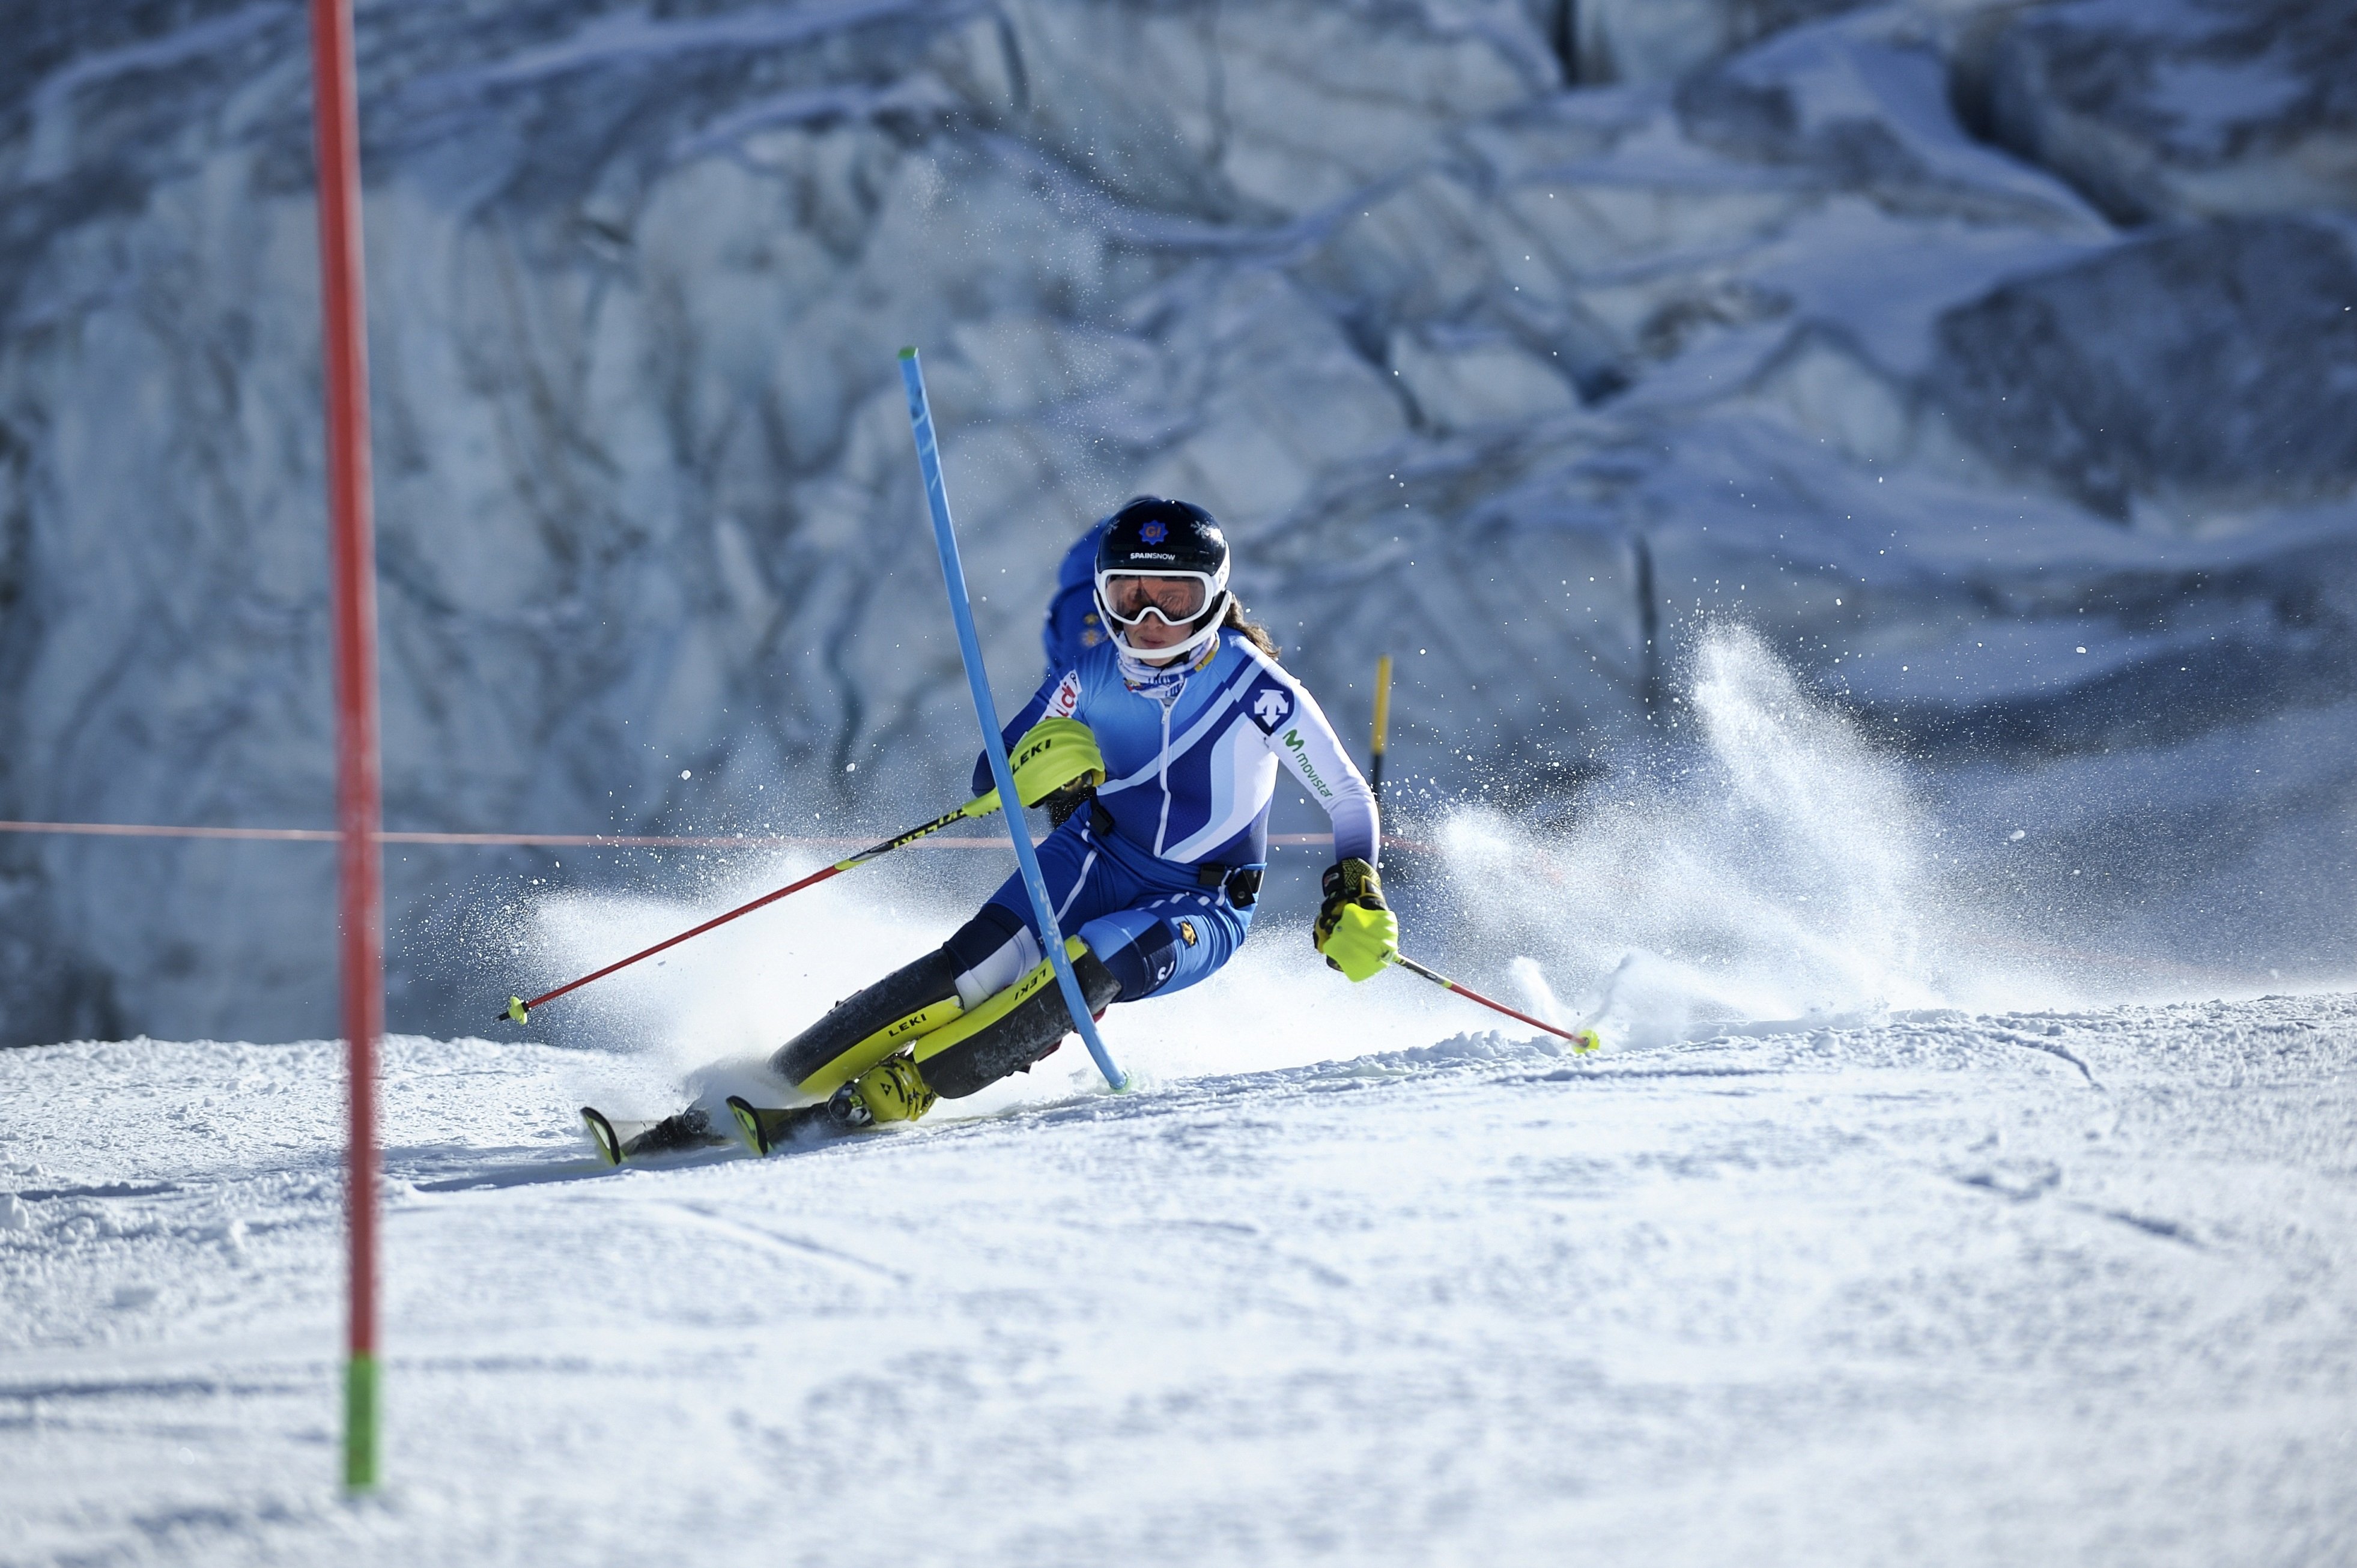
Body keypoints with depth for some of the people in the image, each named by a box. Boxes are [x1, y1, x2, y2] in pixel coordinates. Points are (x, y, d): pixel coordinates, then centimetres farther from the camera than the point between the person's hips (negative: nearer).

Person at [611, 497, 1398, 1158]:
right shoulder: (1093, 676, -9)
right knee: (973, 964, -21)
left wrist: (1356, 896, -19)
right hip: (1099, 857, 3)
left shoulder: (1260, 691, -18)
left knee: (1086, 967, -33)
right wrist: (1040, 766, -24)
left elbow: (1350, 800, -6)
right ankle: (772, 1085, -26)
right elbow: (992, 782, -3)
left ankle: (900, 1090, -36)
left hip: (1201, 908, -3)